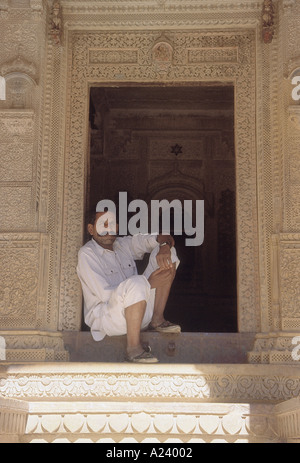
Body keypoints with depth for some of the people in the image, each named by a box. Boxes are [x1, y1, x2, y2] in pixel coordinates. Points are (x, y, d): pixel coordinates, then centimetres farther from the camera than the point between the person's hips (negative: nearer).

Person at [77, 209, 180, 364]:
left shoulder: (124, 244, 10)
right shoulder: (87, 254, -10)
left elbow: (165, 238, 10)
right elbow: (105, 294, -18)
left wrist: (164, 246, -16)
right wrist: (148, 283, -21)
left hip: (141, 315, 7)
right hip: (105, 316, -7)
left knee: (165, 253, -1)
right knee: (136, 283, -37)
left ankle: (157, 320, -8)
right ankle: (133, 347, -26)